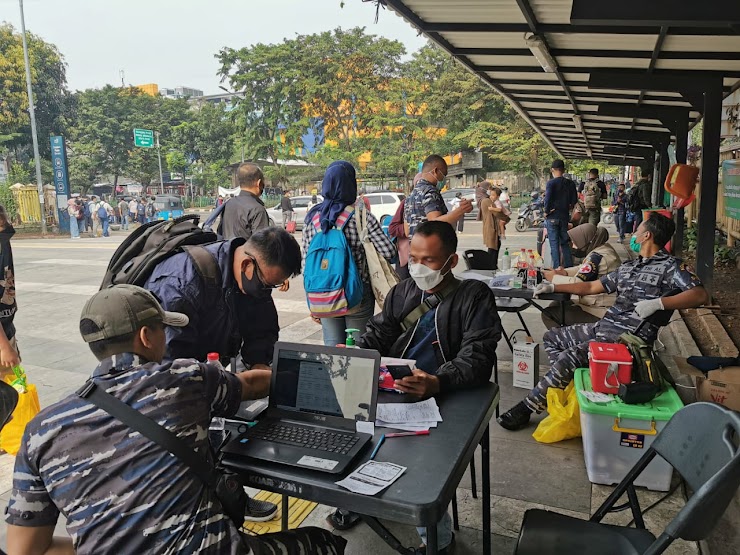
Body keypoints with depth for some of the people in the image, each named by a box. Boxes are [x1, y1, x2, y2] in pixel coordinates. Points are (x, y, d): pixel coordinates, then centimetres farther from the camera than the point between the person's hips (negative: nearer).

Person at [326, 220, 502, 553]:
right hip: (390, 393, 5)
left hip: (448, 399, -5)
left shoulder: (475, 298, -2)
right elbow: (375, 337, 12)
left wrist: (436, 383, -33)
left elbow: (476, 359, -13)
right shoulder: (401, 293, 14)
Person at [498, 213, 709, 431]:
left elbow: (700, 295, -17)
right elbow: (592, 287, 25)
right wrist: (553, 287, 21)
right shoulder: (628, 267, 20)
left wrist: (658, 303, -30)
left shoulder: (670, 266, -4)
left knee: (567, 358, -24)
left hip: (628, 338, -9)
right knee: (551, 338, 12)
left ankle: (526, 408, -12)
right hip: (604, 326, 9)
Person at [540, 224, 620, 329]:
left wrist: (554, 278, -11)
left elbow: (576, 283, -27)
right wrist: (565, 272, 3)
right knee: (555, 305, 19)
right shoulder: (603, 248, 7)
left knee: (548, 313, -12)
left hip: (598, 313, -11)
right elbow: (583, 269, 19)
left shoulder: (597, 256, -23)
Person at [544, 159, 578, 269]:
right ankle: (569, 266, 16)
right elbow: (574, 200, 6)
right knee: (565, 243, 15)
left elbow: (548, 199, -21)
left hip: (552, 217, -5)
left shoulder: (551, 183, -11)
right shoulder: (570, 184, 5)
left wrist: (546, 211, -8)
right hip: (565, 217, 5)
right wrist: (566, 208, 16)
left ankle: (557, 267, -1)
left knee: (554, 244, 0)